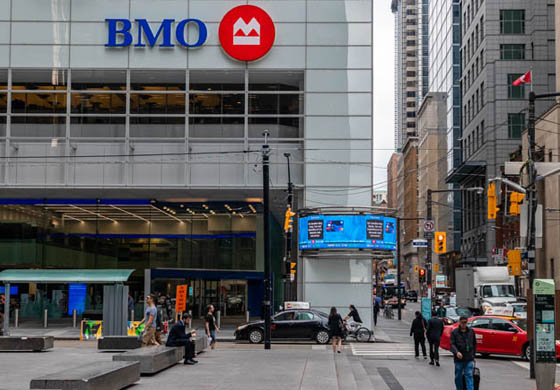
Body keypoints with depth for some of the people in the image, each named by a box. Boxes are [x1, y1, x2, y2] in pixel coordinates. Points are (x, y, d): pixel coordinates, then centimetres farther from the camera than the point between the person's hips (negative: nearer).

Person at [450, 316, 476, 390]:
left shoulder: (471, 331, 8)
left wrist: (473, 354, 13)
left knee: (469, 376, -7)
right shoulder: (455, 332, 0)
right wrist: (456, 352, -27)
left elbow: (474, 344, 17)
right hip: (458, 359, -1)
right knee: (458, 377, 8)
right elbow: (452, 344, -9)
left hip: (469, 359, 1)